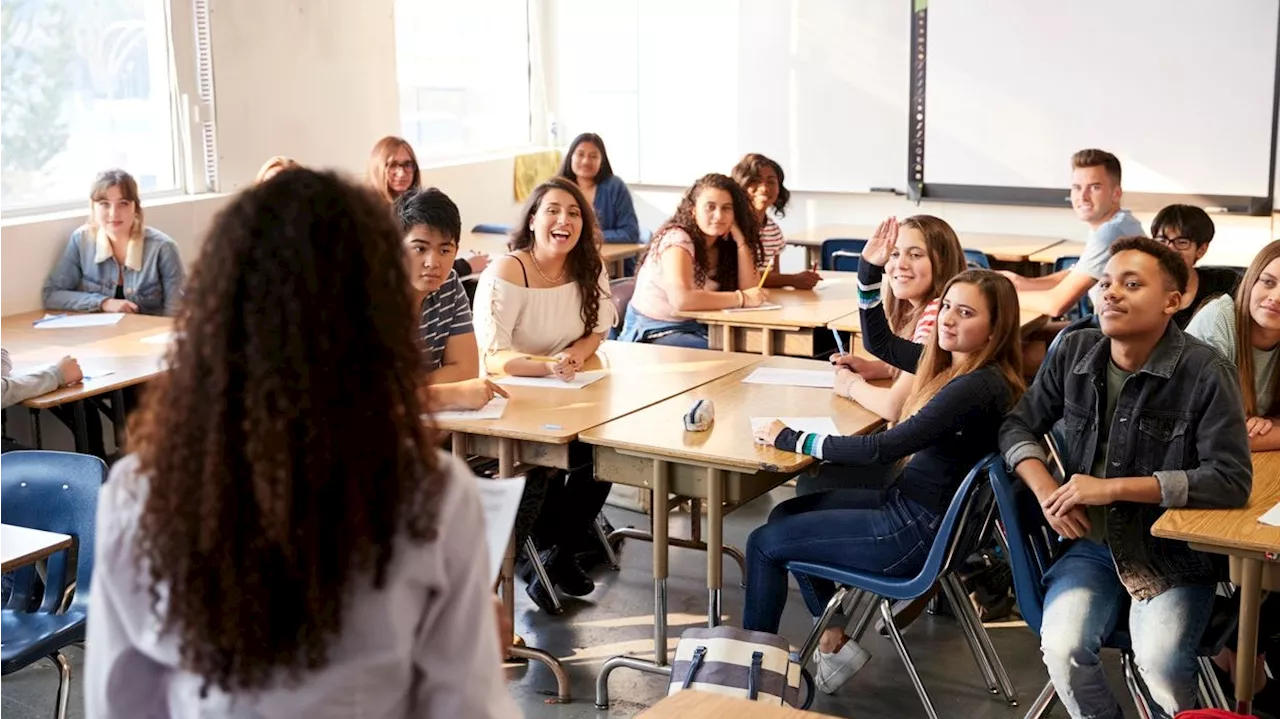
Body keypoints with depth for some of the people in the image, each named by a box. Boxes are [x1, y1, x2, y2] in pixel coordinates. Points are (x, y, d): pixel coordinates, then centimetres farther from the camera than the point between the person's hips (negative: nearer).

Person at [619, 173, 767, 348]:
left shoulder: (723, 244, 6)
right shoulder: (677, 239, -17)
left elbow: (748, 289, -4)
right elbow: (682, 299, -32)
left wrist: (740, 240, -10)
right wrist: (741, 298, -26)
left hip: (695, 328, 7)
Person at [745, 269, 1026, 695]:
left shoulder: (979, 387, -27)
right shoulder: (950, 360, 2)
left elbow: (884, 448, -29)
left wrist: (793, 441, -21)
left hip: (919, 533, -10)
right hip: (908, 505, 10)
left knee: (764, 543, 2)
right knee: (786, 514, 21)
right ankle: (835, 640, 21)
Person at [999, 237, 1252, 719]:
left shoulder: (1205, 372, -13)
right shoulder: (1075, 352, 1)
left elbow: (1232, 480, -17)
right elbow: (1019, 426, 11)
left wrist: (1112, 488, -20)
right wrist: (1046, 490, -9)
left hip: (1177, 552, -3)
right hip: (1093, 544, 3)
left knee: (1159, 662, -27)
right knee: (1062, 648, -24)